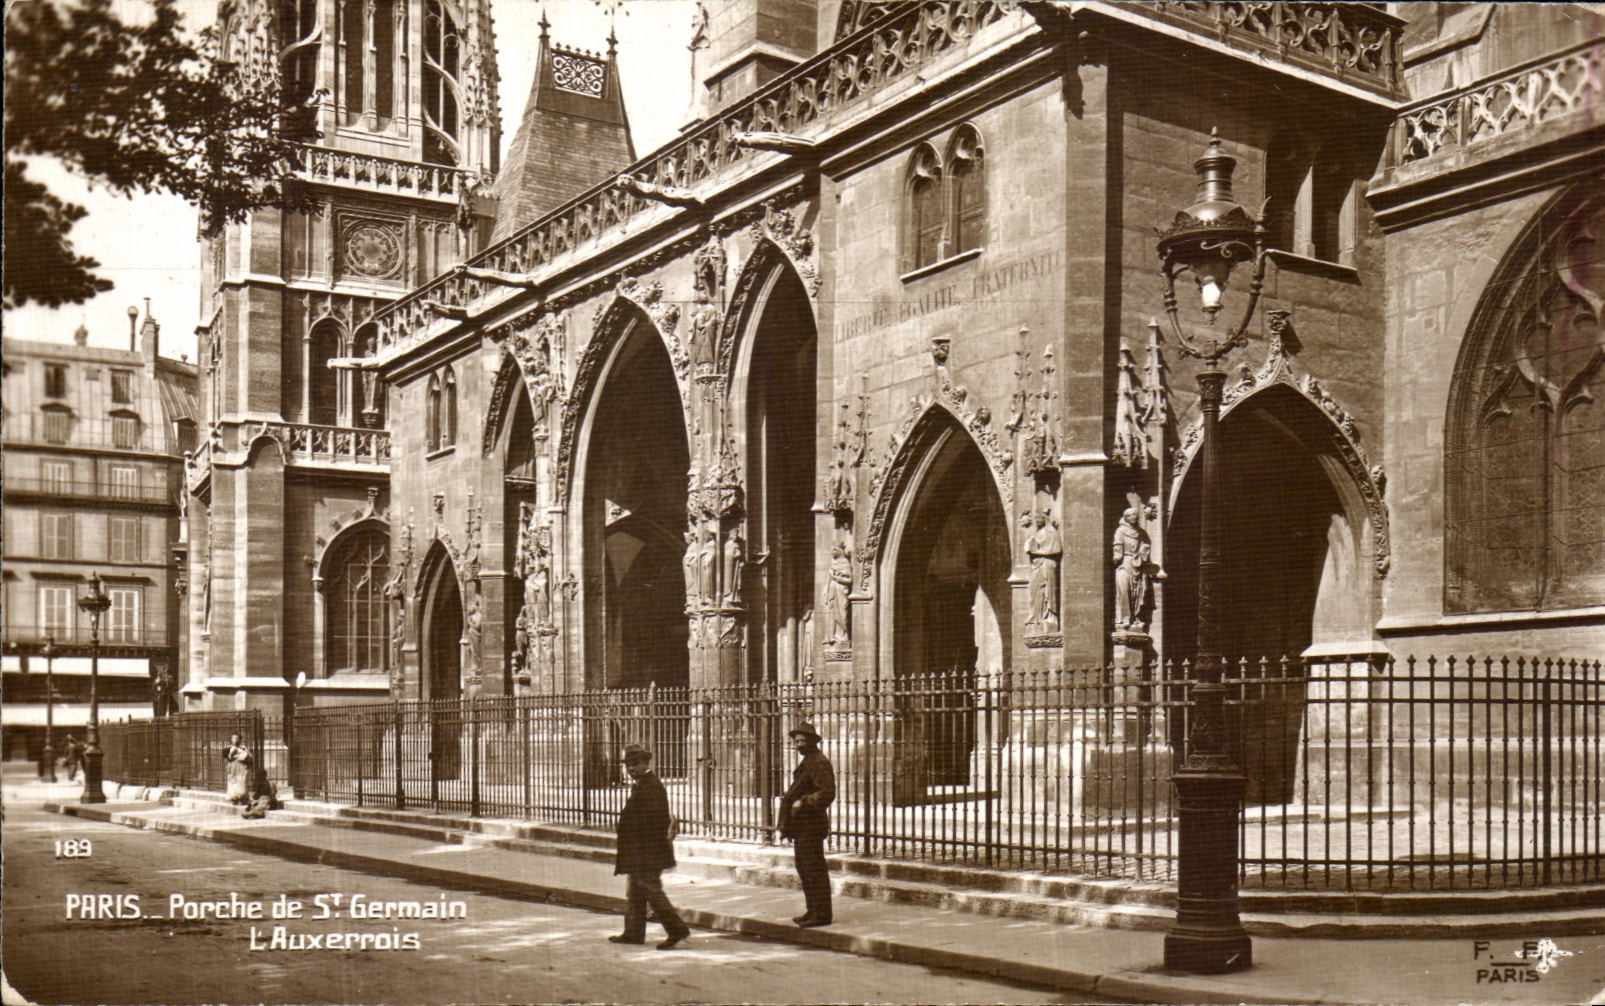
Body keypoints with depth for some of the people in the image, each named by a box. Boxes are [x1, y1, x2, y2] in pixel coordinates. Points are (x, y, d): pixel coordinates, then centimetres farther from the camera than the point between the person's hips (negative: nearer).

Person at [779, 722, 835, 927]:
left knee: (815, 869, -8)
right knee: (804, 869, 15)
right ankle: (812, 910, 23)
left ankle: (822, 914, -5)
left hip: (812, 825, -11)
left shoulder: (820, 763, -13)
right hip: (801, 825, 11)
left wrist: (803, 802, -27)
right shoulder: (806, 762, 18)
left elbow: (828, 793, -23)